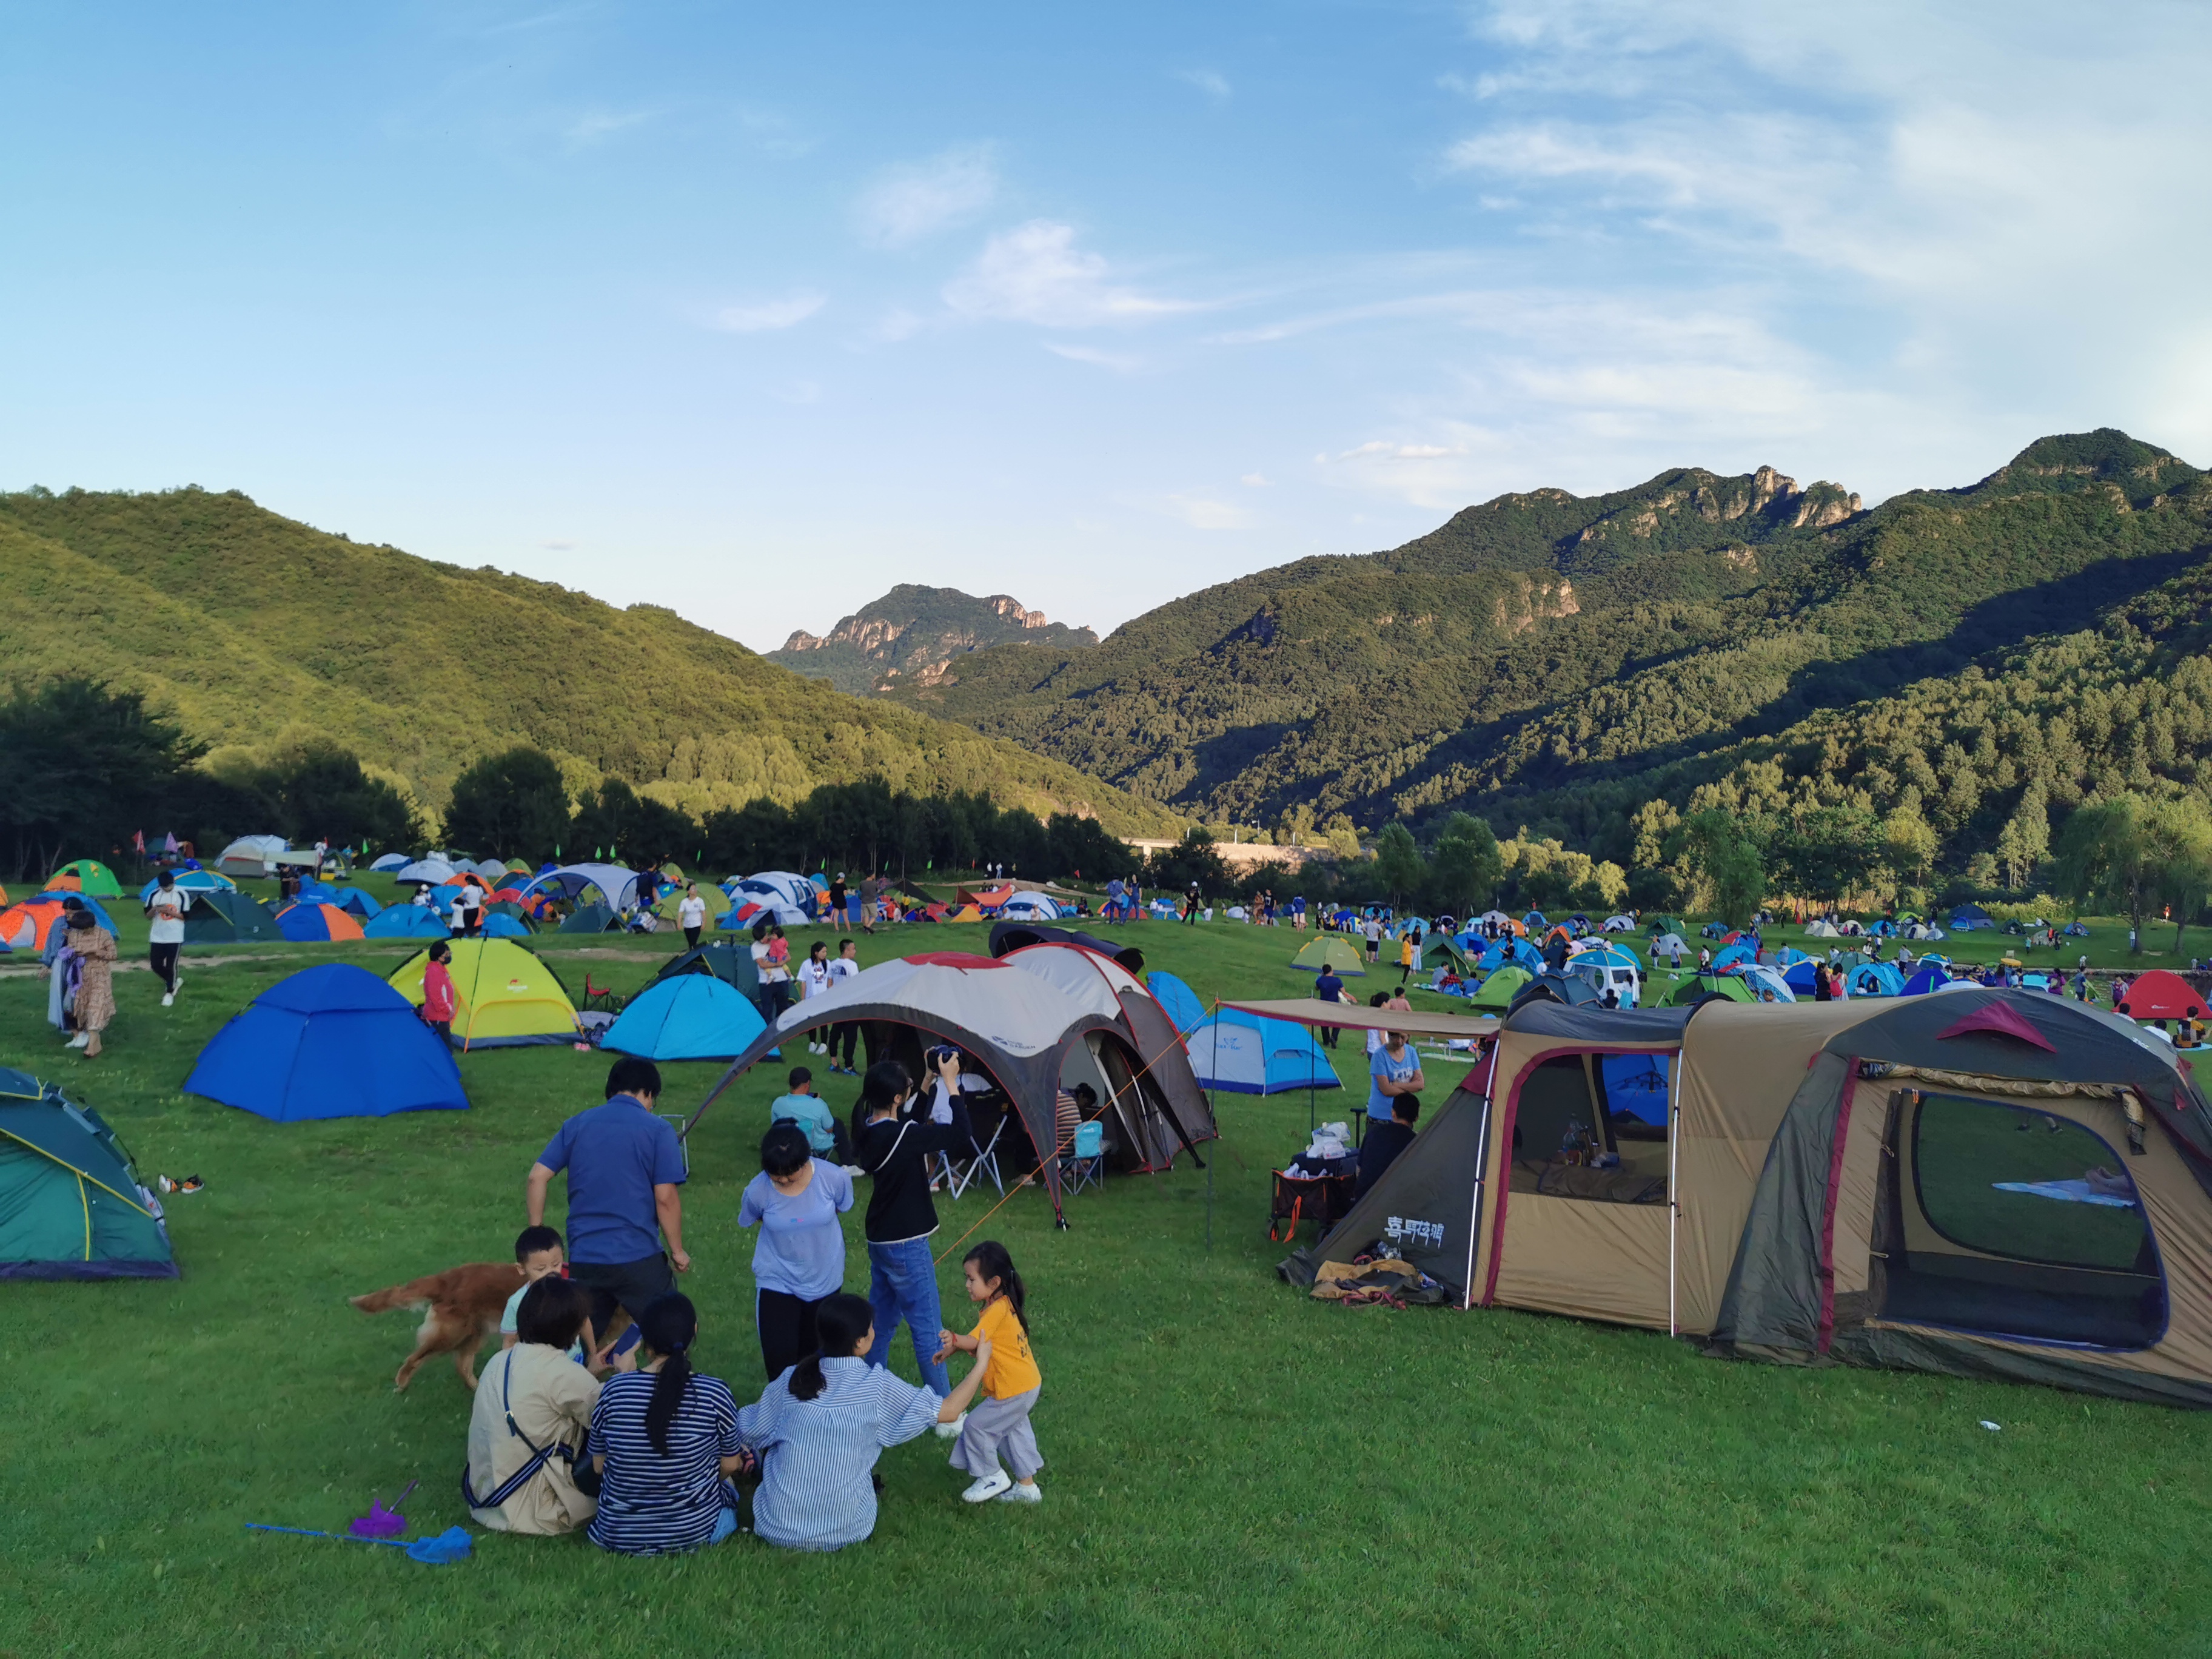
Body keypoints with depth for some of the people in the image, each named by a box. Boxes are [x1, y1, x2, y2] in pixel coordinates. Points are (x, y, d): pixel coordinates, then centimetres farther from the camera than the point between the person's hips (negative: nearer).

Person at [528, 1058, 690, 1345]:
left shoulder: (577, 1124, 8)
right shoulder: (658, 1130, -4)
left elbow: (538, 1177, 4)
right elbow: (666, 1198, -9)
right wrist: (677, 1250, 1)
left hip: (584, 1259, 4)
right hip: (638, 1259, -4)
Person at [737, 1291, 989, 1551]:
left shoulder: (792, 1379, -7)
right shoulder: (877, 1386, -14)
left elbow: (748, 1431, 5)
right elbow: (950, 1412, -9)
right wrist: (981, 1365, 3)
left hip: (777, 1527, 1)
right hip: (842, 1530, -1)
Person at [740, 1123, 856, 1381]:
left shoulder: (835, 1178, -23)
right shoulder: (758, 1190, -24)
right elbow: (748, 1220, -1)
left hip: (825, 1280, 2)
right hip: (777, 1282, -1)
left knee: (814, 1357, 19)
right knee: (780, 1361, -9)